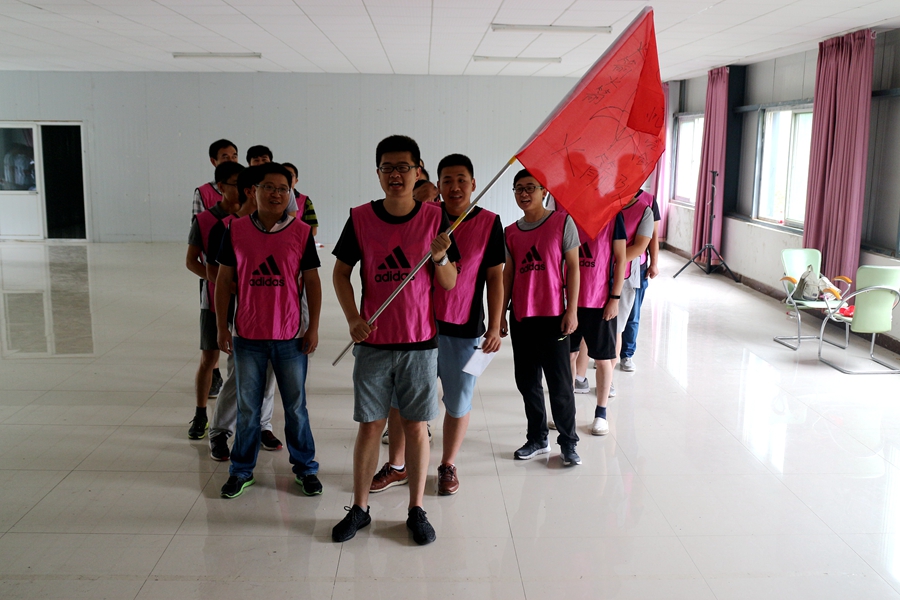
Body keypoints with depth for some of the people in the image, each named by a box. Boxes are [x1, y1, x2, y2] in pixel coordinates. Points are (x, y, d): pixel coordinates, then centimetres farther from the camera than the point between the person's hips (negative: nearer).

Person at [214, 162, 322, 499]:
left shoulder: (301, 232, -2)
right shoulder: (236, 231, 0)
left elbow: (312, 281, 1)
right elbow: (224, 280, 4)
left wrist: (313, 328, -3)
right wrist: (221, 327, 2)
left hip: (291, 336, -1)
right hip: (247, 336, 1)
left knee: (296, 407, 10)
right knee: (247, 408, 13)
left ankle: (305, 468, 25)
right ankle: (242, 471, 28)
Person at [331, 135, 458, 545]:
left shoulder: (435, 218, -3)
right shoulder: (361, 218, -3)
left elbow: (450, 284, 0)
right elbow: (341, 272, 6)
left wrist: (440, 257, -21)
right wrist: (352, 318, -8)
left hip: (420, 342, 0)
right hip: (373, 342, 0)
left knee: (416, 426, 8)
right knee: (370, 425, 9)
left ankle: (416, 510, 22)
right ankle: (359, 508, 24)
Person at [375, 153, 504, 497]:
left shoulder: (488, 223, -2)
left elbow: (495, 278, 0)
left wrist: (495, 327, -4)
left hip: (464, 328, -1)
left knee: (458, 403, 10)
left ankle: (448, 466, 31)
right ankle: (396, 467, 26)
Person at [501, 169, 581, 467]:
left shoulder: (562, 222, -4)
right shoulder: (511, 233, 8)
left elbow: (572, 268, -5)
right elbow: (508, 274, 11)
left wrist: (572, 310, -10)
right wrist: (500, 314, 7)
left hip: (553, 316, -5)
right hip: (520, 317, 5)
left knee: (560, 384, 1)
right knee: (527, 382, 12)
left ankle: (568, 443, 16)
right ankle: (537, 439, 26)